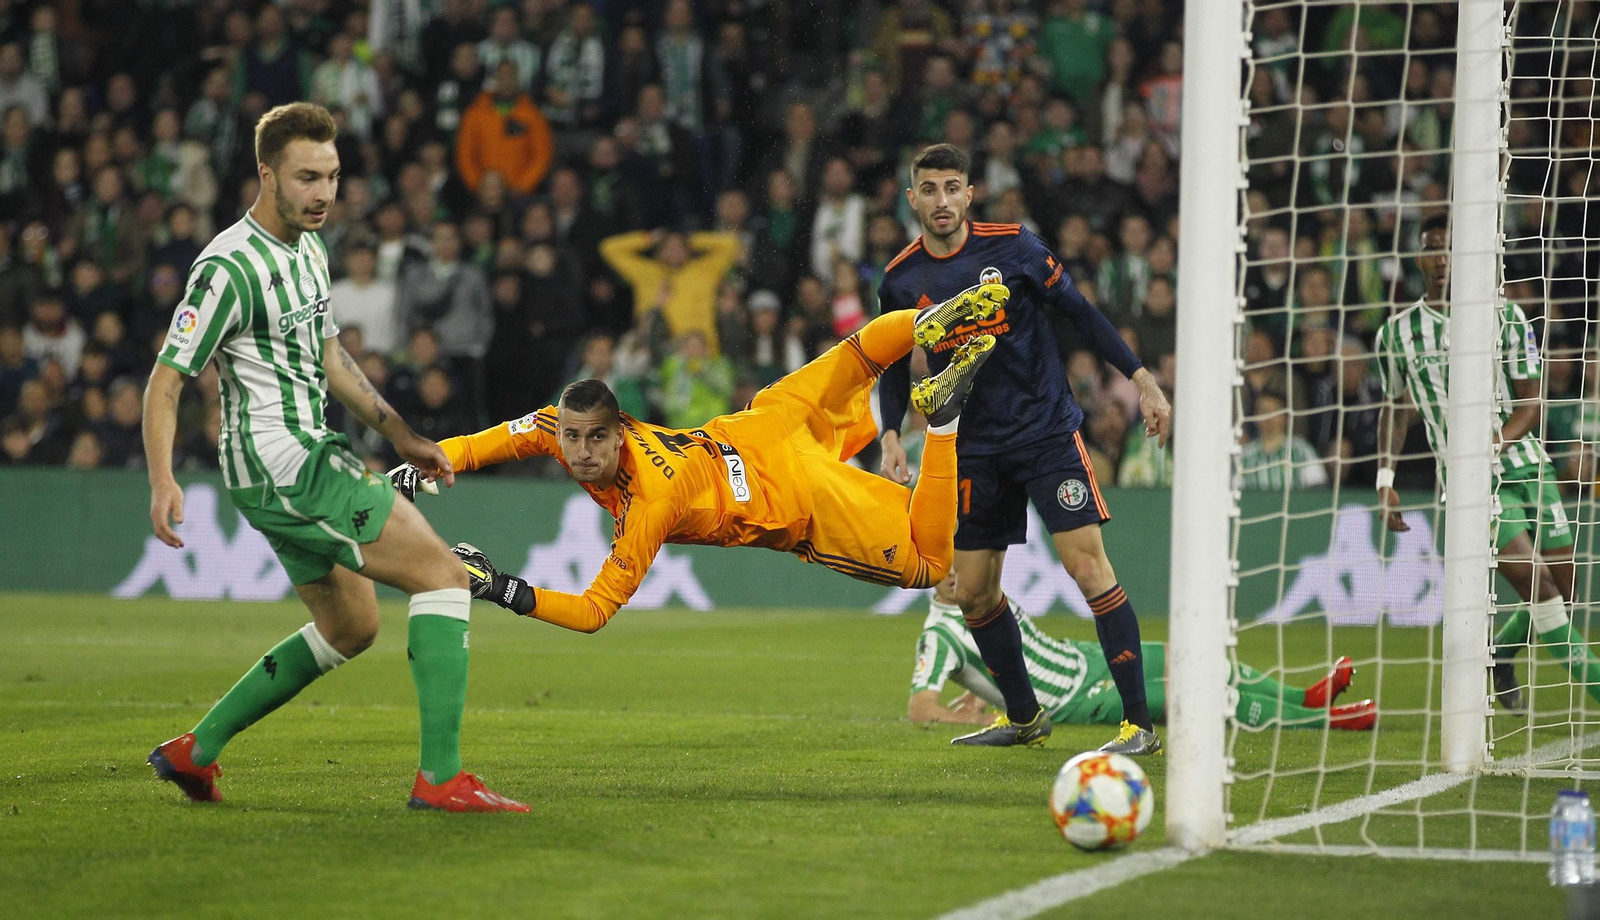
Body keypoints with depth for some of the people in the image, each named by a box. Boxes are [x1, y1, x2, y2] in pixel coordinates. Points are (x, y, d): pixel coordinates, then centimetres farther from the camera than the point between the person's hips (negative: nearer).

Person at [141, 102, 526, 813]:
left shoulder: (309, 249, 12)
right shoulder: (230, 267, -17)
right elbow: (165, 379, -16)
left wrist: (399, 433, 21)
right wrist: (162, 481, -28)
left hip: (309, 458, 10)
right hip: (282, 465, -10)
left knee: (350, 626, 20)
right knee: (442, 575, -14)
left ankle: (194, 751, 24)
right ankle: (440, 777, -19)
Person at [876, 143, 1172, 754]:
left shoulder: (1011, 247, -7)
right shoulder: (902, 280, 1)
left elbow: (1079, 312, 0)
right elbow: (894, 363, 14)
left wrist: (1142, 378, -5)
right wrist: (891, 435, -1)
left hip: (1047, 428, -4)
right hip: (975, 449, 4)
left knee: (1086, 564, -15)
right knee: (972, 592, 5)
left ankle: (1140, 722, -13)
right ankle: (1023, 716, 25)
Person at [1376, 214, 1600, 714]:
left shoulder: (1506, 317, 1)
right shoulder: (1397, 333, 4)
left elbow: (1531, 403, -2)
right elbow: (1395, 406, 18)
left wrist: (1489, 446, -20)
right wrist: (1386, 478, 8)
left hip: (1527, 465, 2)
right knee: (1534, 581, -17)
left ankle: (1501, 652, 28)